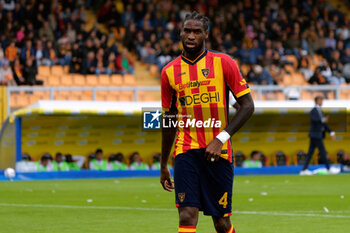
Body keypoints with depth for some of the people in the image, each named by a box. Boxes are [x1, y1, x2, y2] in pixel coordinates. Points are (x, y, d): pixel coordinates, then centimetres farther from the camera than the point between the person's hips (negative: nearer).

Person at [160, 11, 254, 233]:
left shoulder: (223, 63, 0)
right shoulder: (170, 71, 7)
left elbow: (247, 105, -1)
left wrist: (220, 139, -12)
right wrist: (163, 165, 21)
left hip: (218, 153, -1)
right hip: (186, 151, 1)